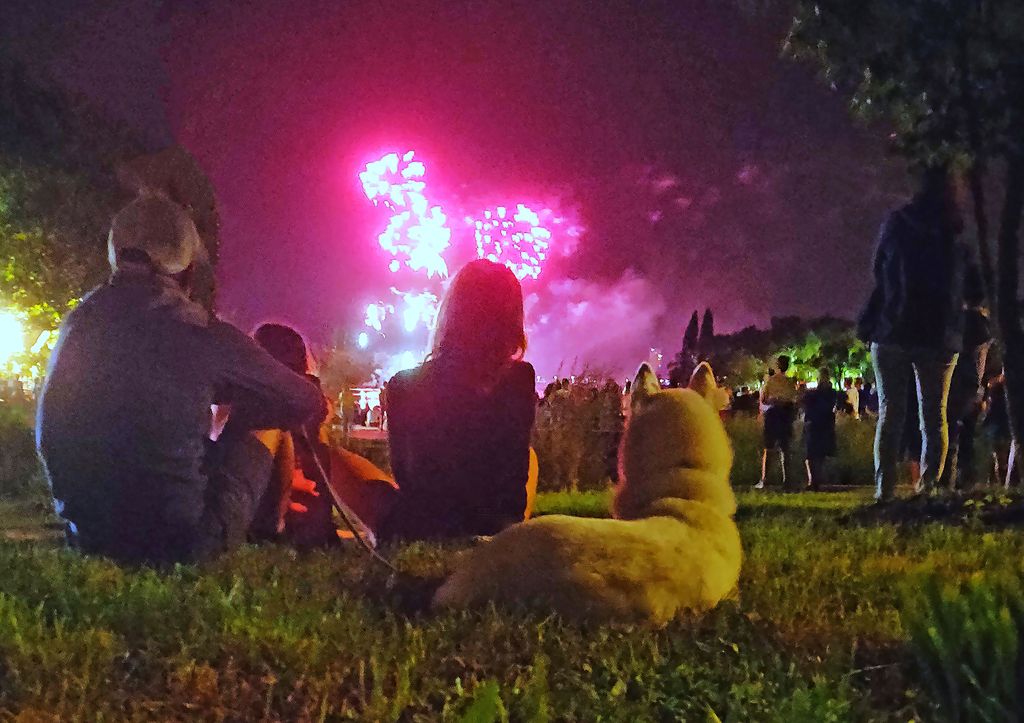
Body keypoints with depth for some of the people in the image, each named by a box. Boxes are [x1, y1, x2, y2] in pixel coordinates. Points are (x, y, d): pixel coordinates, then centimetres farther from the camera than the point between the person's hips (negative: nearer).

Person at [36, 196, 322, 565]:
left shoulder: (77, 323, 1)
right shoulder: (199, 331, -14)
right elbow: (305, 402, -2)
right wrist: (241, 409, 20)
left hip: (86, 534, 6)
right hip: (180, 541, -5)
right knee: (262, 418, 16)